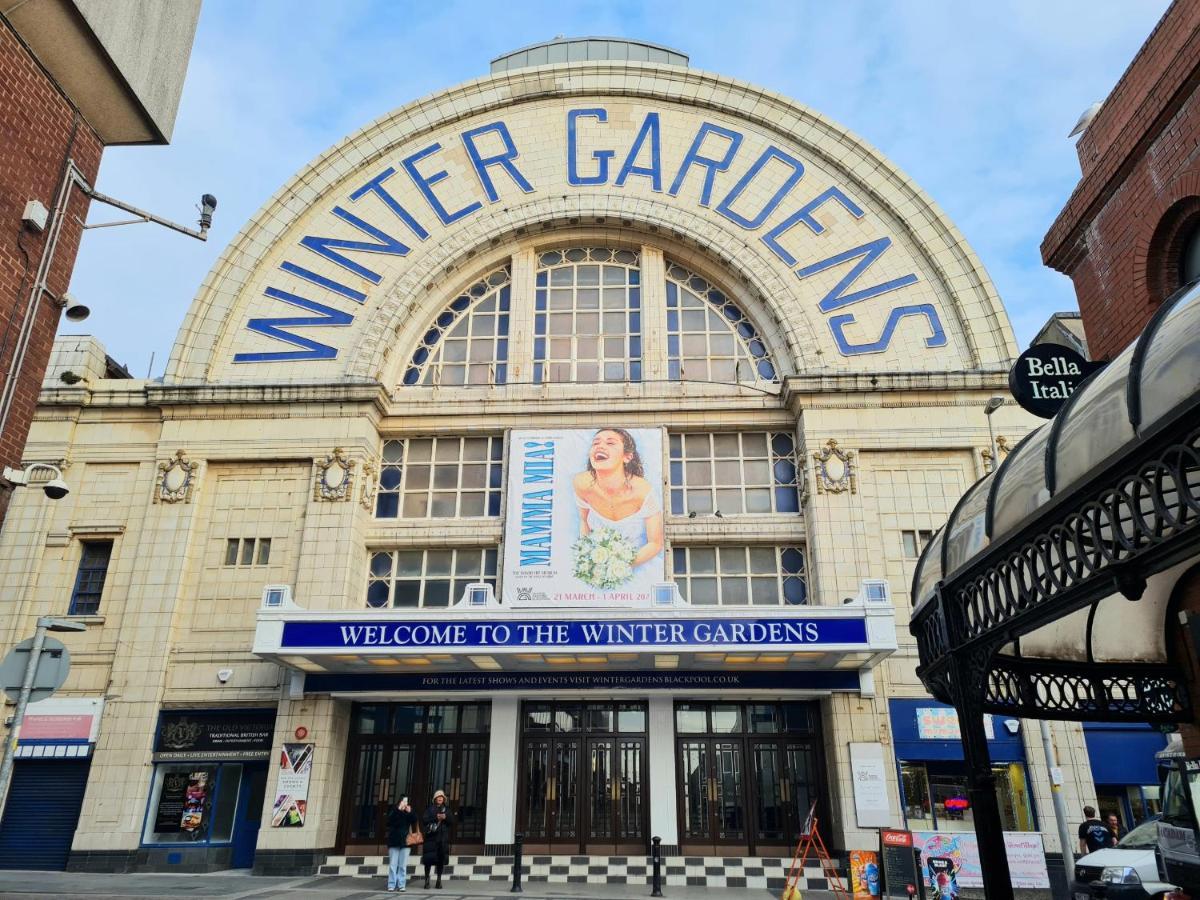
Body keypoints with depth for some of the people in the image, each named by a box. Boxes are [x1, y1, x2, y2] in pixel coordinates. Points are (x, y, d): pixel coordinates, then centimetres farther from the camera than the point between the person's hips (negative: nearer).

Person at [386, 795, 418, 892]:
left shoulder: (409, 813, 11)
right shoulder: (394, 812, 6)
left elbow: (414, 821, -3)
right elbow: (390, 820, -13)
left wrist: (410, 812, -16)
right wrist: (398, 809, -19)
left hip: (405, 841, 1)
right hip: (394, 841, -1)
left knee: (403, 865, -1)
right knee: (393, 865, -4)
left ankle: (401, 885, 0)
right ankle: (391, 885, -2)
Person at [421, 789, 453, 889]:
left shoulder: (447, 809, 15)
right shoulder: (430, 808, 8)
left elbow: (451, 821, 7)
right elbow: (424, 820, -4)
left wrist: (445, 817, -12)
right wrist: (435, 818, -15)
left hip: (443, 837, 2)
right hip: (431, 836, -2)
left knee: (441, 858, 0)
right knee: (428, 858, -7)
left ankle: (439, 880, 9)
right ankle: (427, 880, 1)